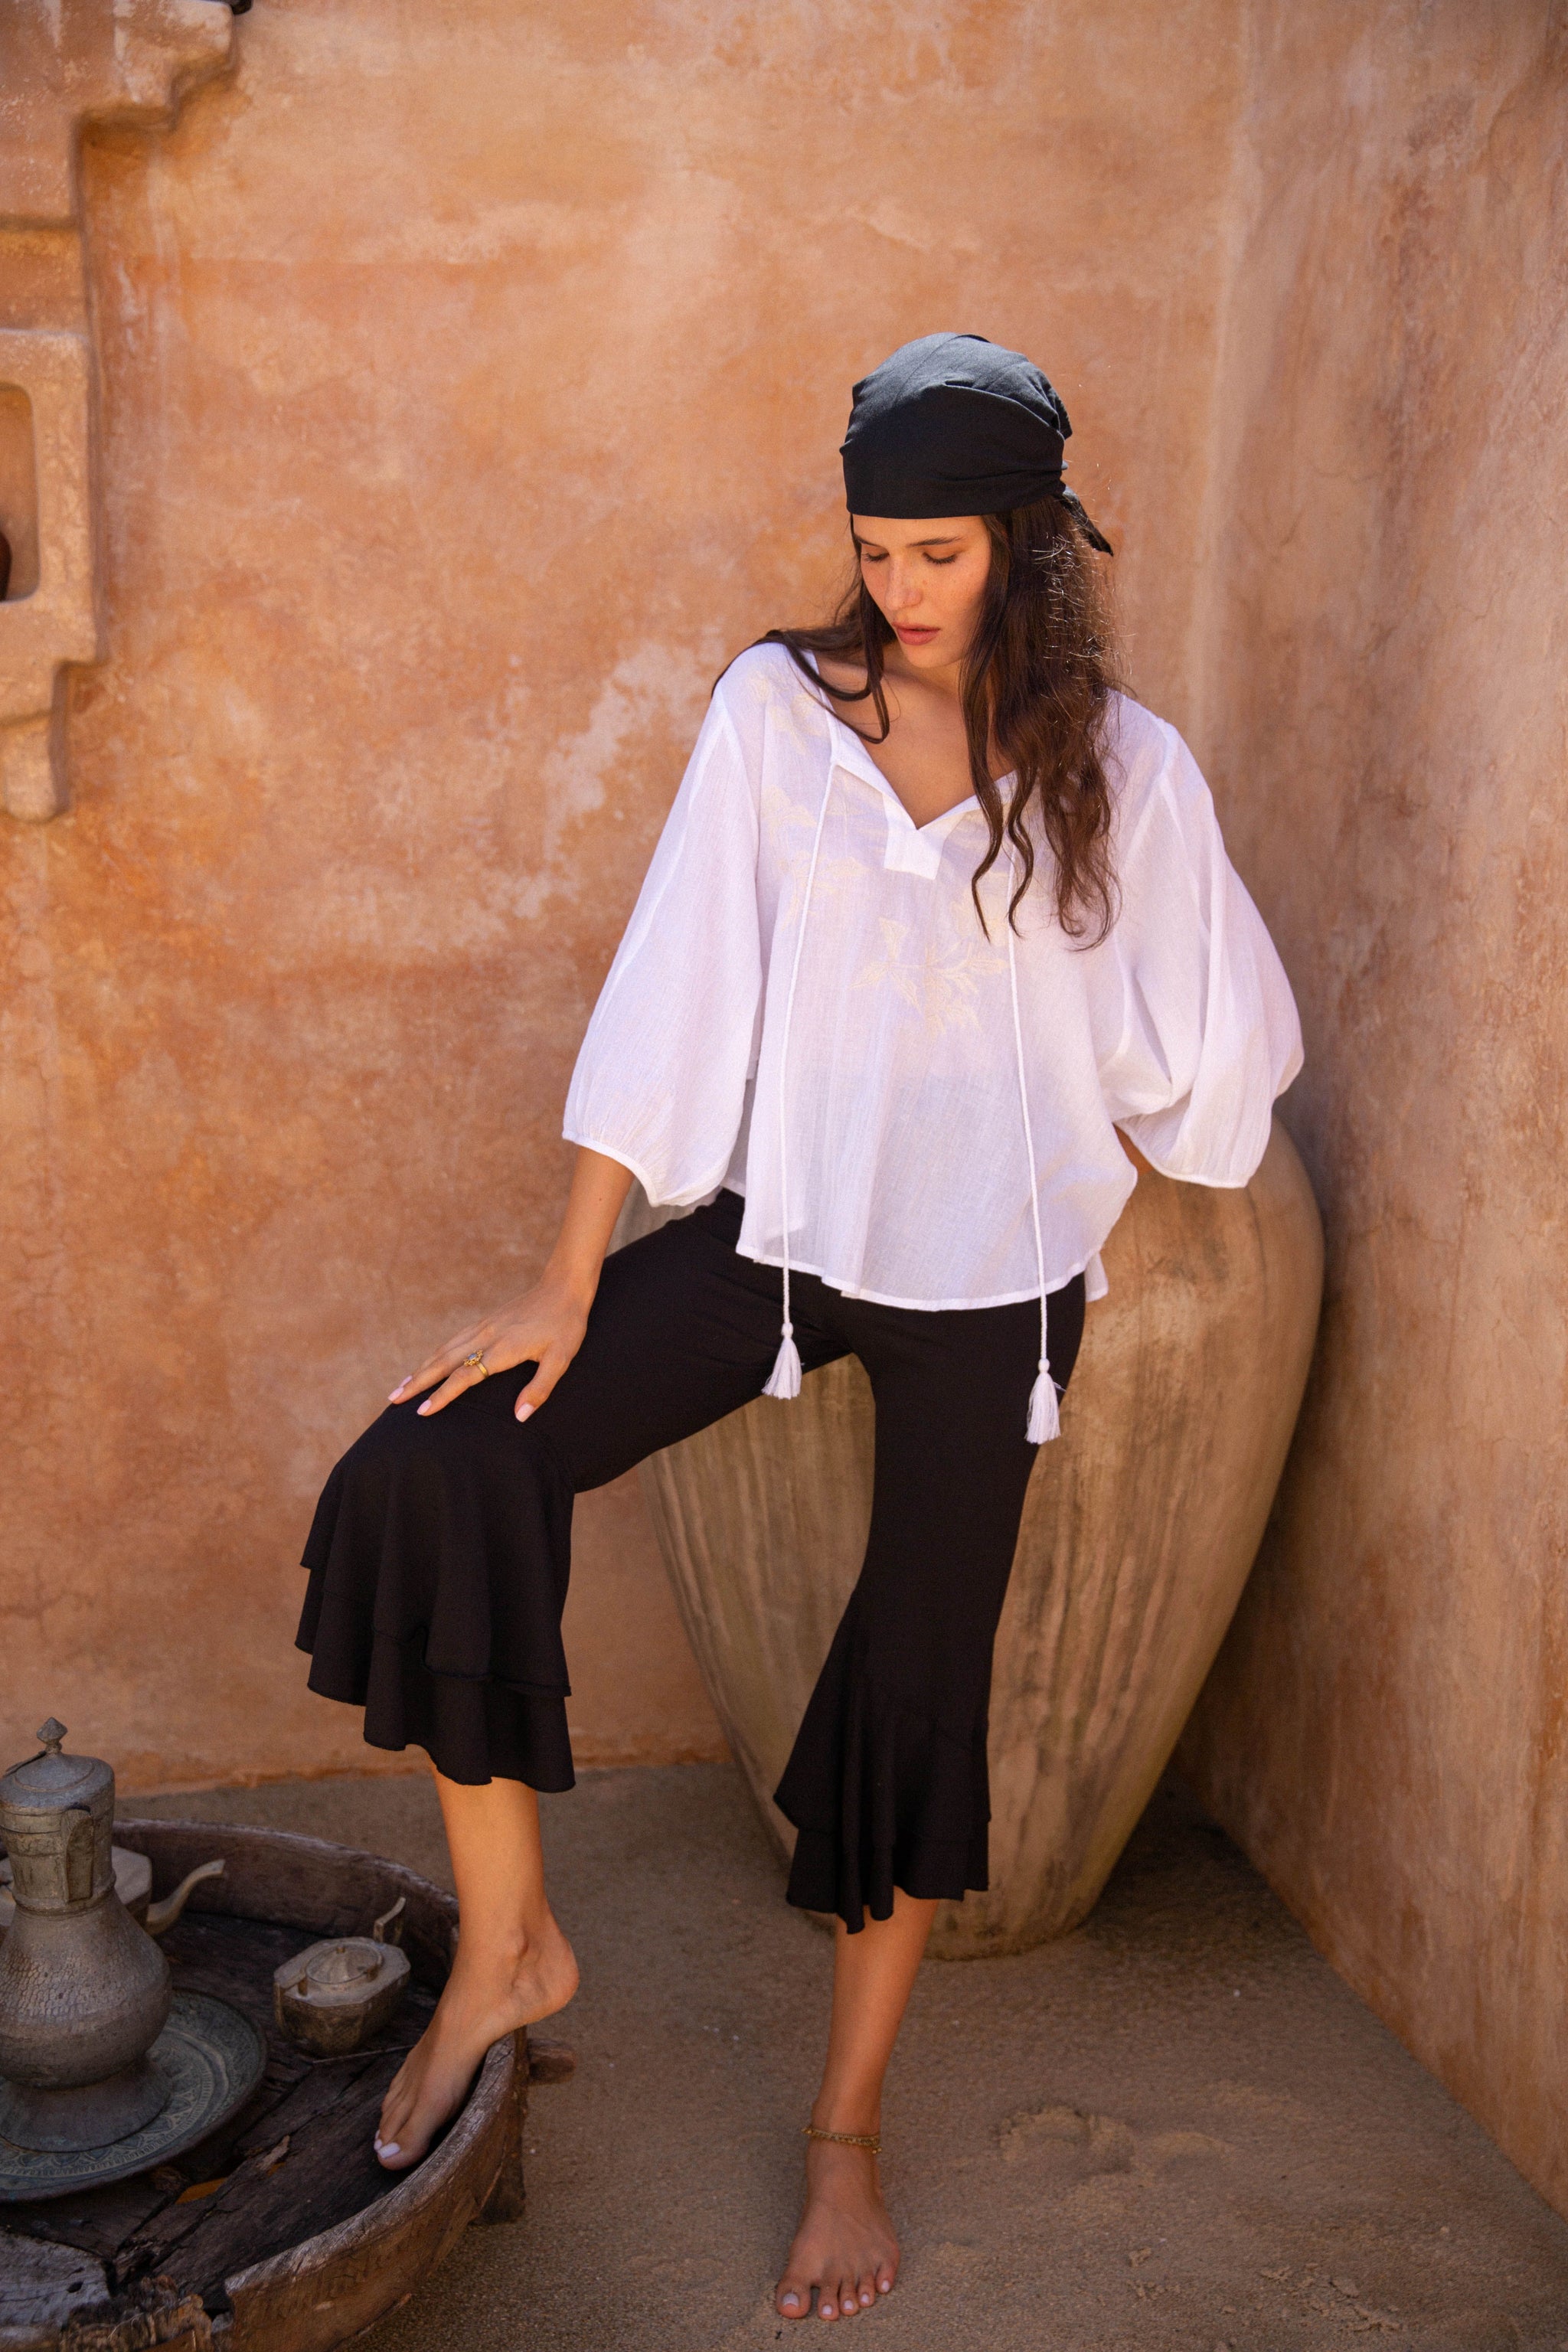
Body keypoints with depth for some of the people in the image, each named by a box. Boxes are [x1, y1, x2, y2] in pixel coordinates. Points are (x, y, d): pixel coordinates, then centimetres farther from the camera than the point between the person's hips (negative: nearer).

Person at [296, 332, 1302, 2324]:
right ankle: (506, 1948, 4)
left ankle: (846, 2131, 29)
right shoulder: (777, 708, -3)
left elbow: (1209, 1041, 7)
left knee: (918, 1697, 5)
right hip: (772, 1225, 1)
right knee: (433, 1480, -16)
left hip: (987, 1276, -1)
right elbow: (676, 992, -7)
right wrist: (570, 1279, -9)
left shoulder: (1118, 767, -4)